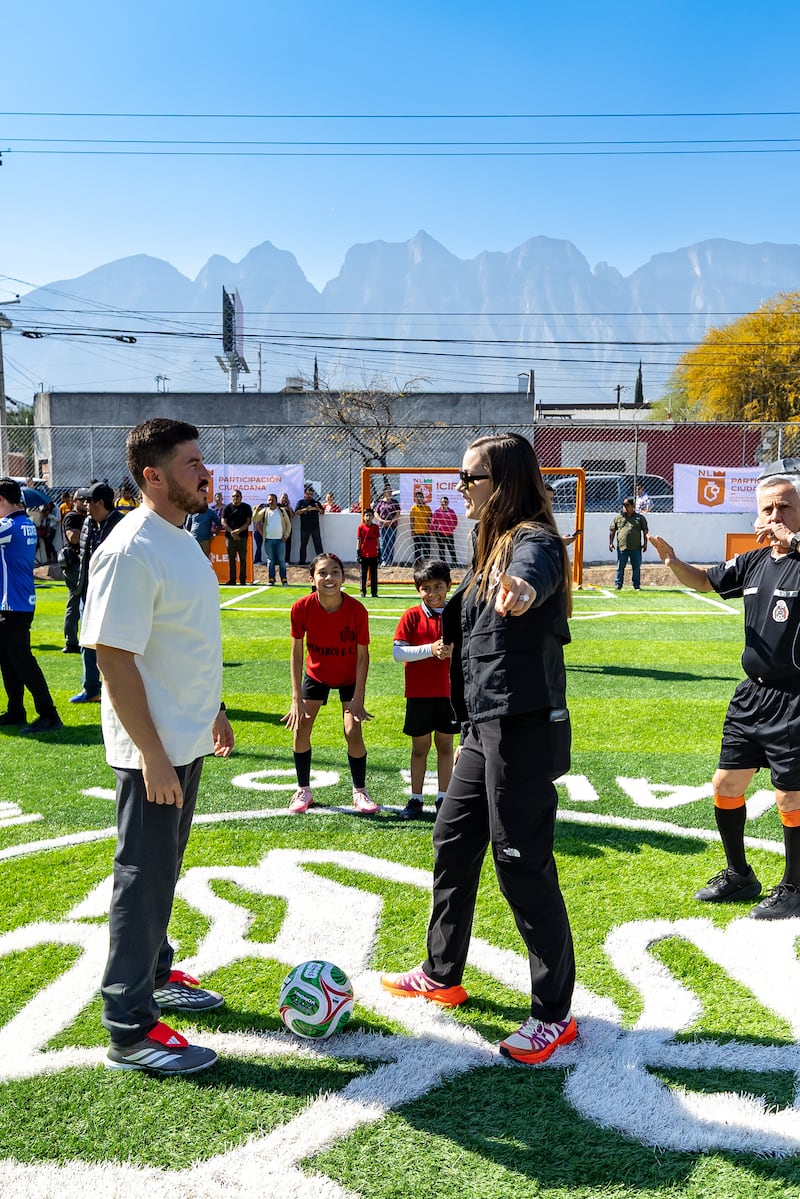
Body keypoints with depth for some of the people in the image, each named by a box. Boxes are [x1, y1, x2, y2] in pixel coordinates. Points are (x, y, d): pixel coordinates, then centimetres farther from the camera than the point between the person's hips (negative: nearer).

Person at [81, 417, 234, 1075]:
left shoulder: (182, 539, 9)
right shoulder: (130, 552, -22)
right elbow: (113, 656, -24)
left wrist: (213, 709, 22)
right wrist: (152, 754, -24)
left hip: (187, 741, 9)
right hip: (153, 750, -9)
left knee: (164, 870, 21)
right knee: (144, 879, 1)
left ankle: (155, 975, 39)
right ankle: (130, 1030, 14)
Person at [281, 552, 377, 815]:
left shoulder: (357, 610, -28)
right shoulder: (302, 608, -25)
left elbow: (362, 656, -18)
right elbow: (296, 653, -15)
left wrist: (357, 699, -19)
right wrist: (297, 699, -18)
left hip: (349, 677, -2)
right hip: (316, 674, 2)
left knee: (353, 732, -11)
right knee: (299, 729, -3)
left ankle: (360, 792, 11)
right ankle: (304, 791, 16)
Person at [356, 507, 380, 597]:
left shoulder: (376, 527, 4)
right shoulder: (361, 527, 0)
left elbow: (377, 540, 9)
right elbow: (358, 540, 1)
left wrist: (379, 552, 6)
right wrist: (358, 553, -4)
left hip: (373, 555, 1)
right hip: (363, 555, -1)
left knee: (374, 574, 4)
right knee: (363, 574, 6)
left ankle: (374, 592, 10)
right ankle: (363, 591, 14)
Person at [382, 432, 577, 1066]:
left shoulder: (533, 539, -15)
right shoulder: (494, 545, 15)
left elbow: (536, 567, -42)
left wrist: (524, 582, -64)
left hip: (523, 732, -10)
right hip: (486, 728, 10)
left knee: (524, 866, -2)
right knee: (453, 841, 19)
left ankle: (554, 1016, 15)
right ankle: (442, 976, 38)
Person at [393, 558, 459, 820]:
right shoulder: (411, 617, -5)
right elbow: (397, 653, -12)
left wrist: (454, 650, -18)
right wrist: (430, 649, -22)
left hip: (449, 692, 2)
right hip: (419, 693, -1)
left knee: (445, 745, 9)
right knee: (419, 747, 8)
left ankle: (443, 798, 19)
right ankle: (416, 799, 18)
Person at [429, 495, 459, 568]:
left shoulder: (451, 511, 4)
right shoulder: (437, 511, -1)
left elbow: (455, 520, 14)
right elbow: (433, 522, 0)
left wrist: (453, 528, 7)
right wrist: (432, 530, -1)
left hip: (449, 533, 1)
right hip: (440, 533, -1)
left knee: (452, 549, 2)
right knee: (441, 550, 7)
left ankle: (455, 563, 5)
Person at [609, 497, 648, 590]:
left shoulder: (640, 518, 9)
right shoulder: (618, 517, 10)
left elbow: (645, 531, 10)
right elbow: (612, 531, 11)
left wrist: (645, 543, 2)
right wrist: (610, 543, 4)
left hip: (636, 548, 0)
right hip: (622, 547, 0)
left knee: (636, 568, 4)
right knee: (620, 567, 1)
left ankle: (637, 586, 13)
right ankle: (618, 585, 8)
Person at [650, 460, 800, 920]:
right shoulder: (754, 562, 7)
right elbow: (704, 581, 21)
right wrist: (673, 561, 2)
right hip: (752, 694, 7)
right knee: (726, 786, 14)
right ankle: (739, 876, 33)